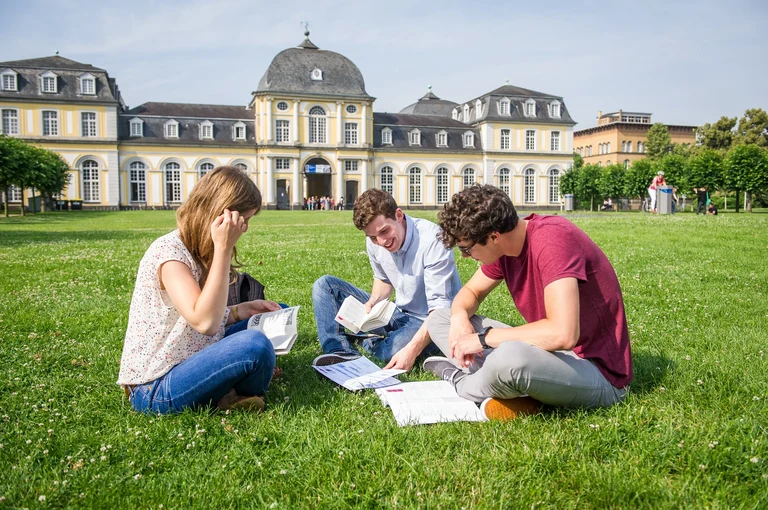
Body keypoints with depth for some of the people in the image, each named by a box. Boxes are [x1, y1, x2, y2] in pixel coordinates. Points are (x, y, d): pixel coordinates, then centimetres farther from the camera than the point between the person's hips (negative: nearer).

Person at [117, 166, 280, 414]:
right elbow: (204, 323, -32)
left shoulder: (195, 251, 8)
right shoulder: (169, 251, -20)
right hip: (154, 390, -10)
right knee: (255, 345, -30)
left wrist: (241, 310, -1)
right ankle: (238, 397, 2)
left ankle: (227, 392, -4)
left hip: (184, 363, 10)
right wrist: (223, 249, -29)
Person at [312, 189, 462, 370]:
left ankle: (371, 340, -3)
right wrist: (371, 303, -8)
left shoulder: (432, 240, -26)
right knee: (324, 284, 0)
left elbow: (440, 306, -27)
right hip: (400, 315, 7)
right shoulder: (374, 243, -5)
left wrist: (412, 350, -40)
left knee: (391, 351, -41)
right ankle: (342, 353, -22)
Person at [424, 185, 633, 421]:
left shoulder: (552, 239, -26)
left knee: (510, 357, -42)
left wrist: (484, 337, -26)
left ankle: (461, 381, -7)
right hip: (551, 352, 8)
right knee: (439, 319, 5)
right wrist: (460, 317, -11)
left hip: (598, 373, -8)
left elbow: (563, 335, -36)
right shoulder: (504, 244, -2)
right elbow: (471, 292, 14)